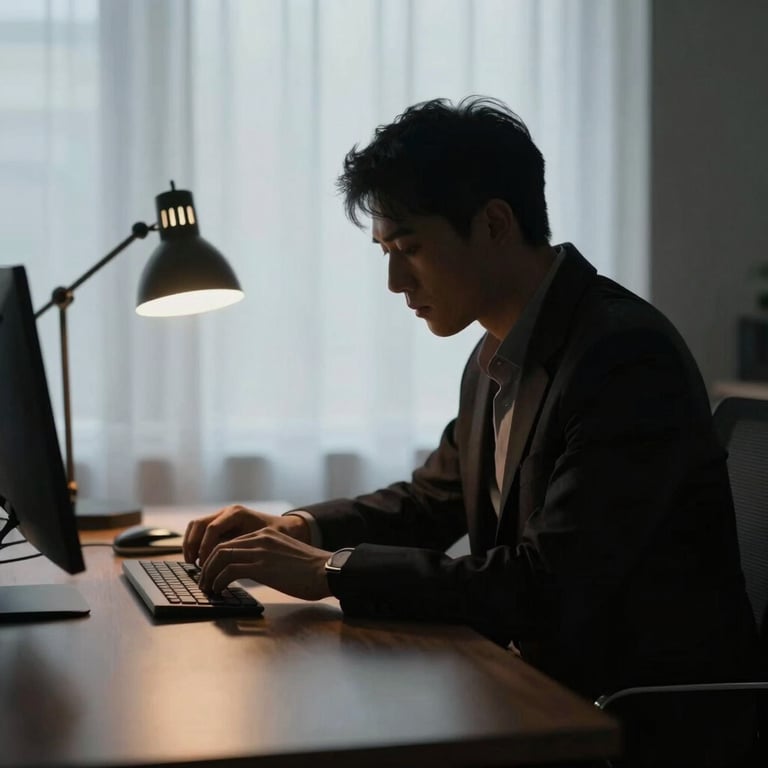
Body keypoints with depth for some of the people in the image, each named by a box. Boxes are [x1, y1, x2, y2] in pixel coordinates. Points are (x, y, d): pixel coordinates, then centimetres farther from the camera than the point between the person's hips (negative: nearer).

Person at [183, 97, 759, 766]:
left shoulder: (627, 354, -22)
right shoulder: (497, 358, 6)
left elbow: (546, 587, -27)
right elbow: (431, 500, 19)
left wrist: (331, 570, -23)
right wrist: (296, 529, 2)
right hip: (546, 685, 7)